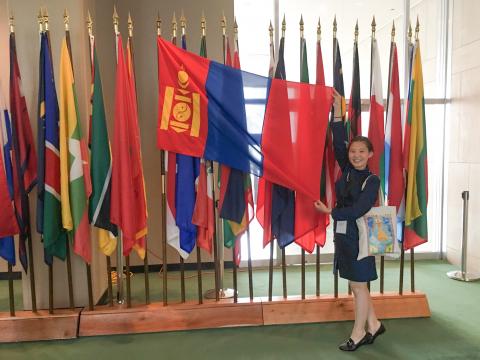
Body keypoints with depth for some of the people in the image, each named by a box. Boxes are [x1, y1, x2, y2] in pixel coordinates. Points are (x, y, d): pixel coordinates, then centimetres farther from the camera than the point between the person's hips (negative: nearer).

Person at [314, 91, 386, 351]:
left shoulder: (372, 180, -10)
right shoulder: (347, 171, 4)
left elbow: (358, 210, -19)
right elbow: (338, 143, -5)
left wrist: (330, 211, -14)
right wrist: (337, 110, -8)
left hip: (359, 236, -6)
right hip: (342, 235, 6)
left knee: (358, 287, 7)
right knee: (356, 285, 17)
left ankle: (358, 333, 24)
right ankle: (373, 325, 35)